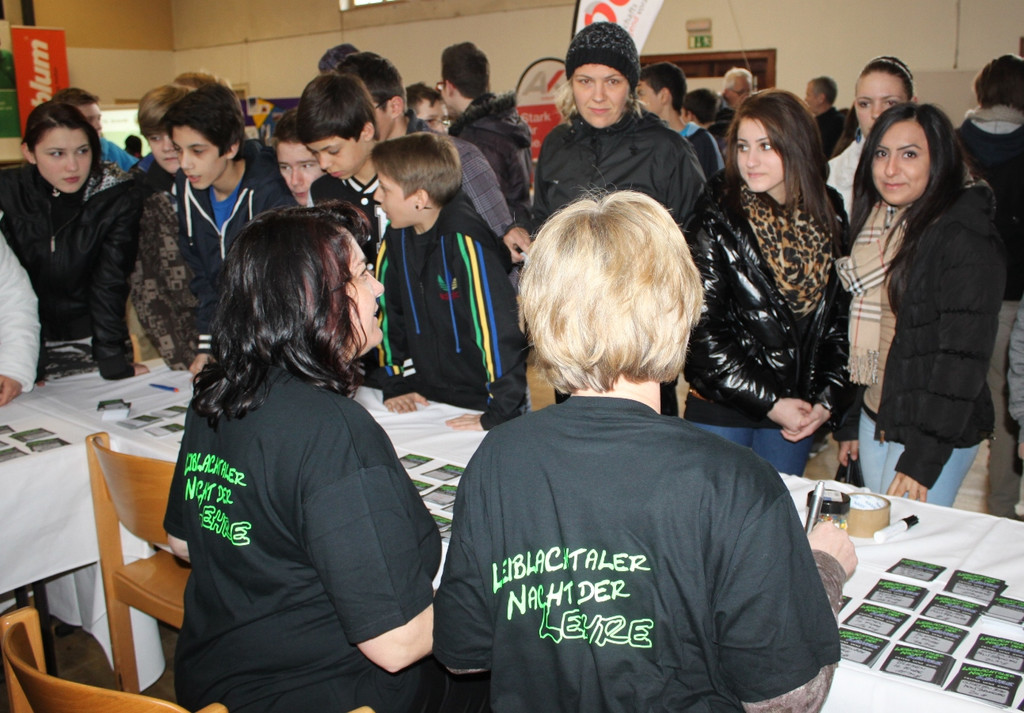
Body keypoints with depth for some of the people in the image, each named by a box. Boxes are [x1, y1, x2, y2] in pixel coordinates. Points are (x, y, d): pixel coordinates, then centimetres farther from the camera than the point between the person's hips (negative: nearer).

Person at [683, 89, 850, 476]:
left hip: (797, 413, 4)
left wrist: (829, 401, -3)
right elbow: (703, 330, -13)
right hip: (722, 411, -3)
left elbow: (841, 321, 7)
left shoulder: (832, 220, 2)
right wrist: (768, 401, -13)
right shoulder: (717, 220, -10)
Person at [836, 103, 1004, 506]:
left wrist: (923, 457, -19)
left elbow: (963, 355, -18)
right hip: (875, 420, 7)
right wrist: (849, 422, 12)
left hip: (936, 434, -7)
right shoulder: (875, 225, 8)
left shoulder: (966, 236, -15)